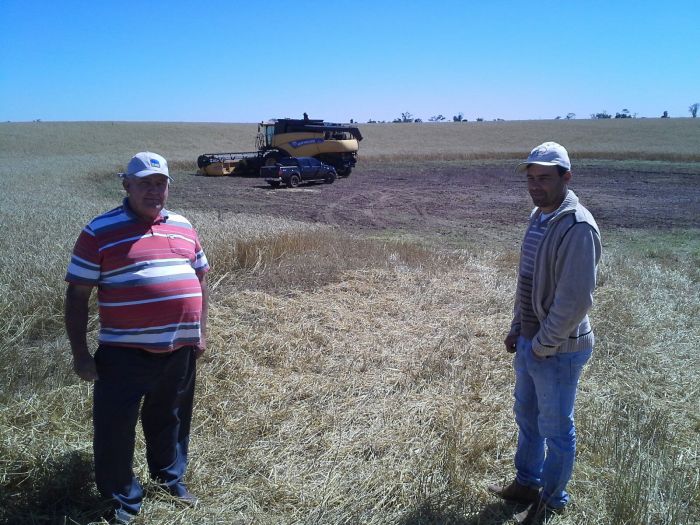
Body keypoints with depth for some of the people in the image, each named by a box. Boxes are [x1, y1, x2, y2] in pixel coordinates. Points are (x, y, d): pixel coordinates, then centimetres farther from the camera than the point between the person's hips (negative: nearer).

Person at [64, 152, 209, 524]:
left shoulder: (182, 227, 7)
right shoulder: (100, 231, -8)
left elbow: (199, 278, 16)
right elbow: (77, 295, -7)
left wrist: (201, 332, 12)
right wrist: (80, 353, -9)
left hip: (180, 350, 5)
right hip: (125, 353, -4)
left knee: (170, 419, 22)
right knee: (116, 427, 7)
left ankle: (170, 475, 46)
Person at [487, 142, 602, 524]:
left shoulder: (578, 227, -23)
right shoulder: (539, 215, 6)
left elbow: (576, 300, -25)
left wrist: (543, 344, -15)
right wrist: (517, 329, 12)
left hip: (557, 350, -9)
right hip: (529, 342, 9)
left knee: (555, 429, 10)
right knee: (527, 417, 23)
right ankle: (527, 484, 43)